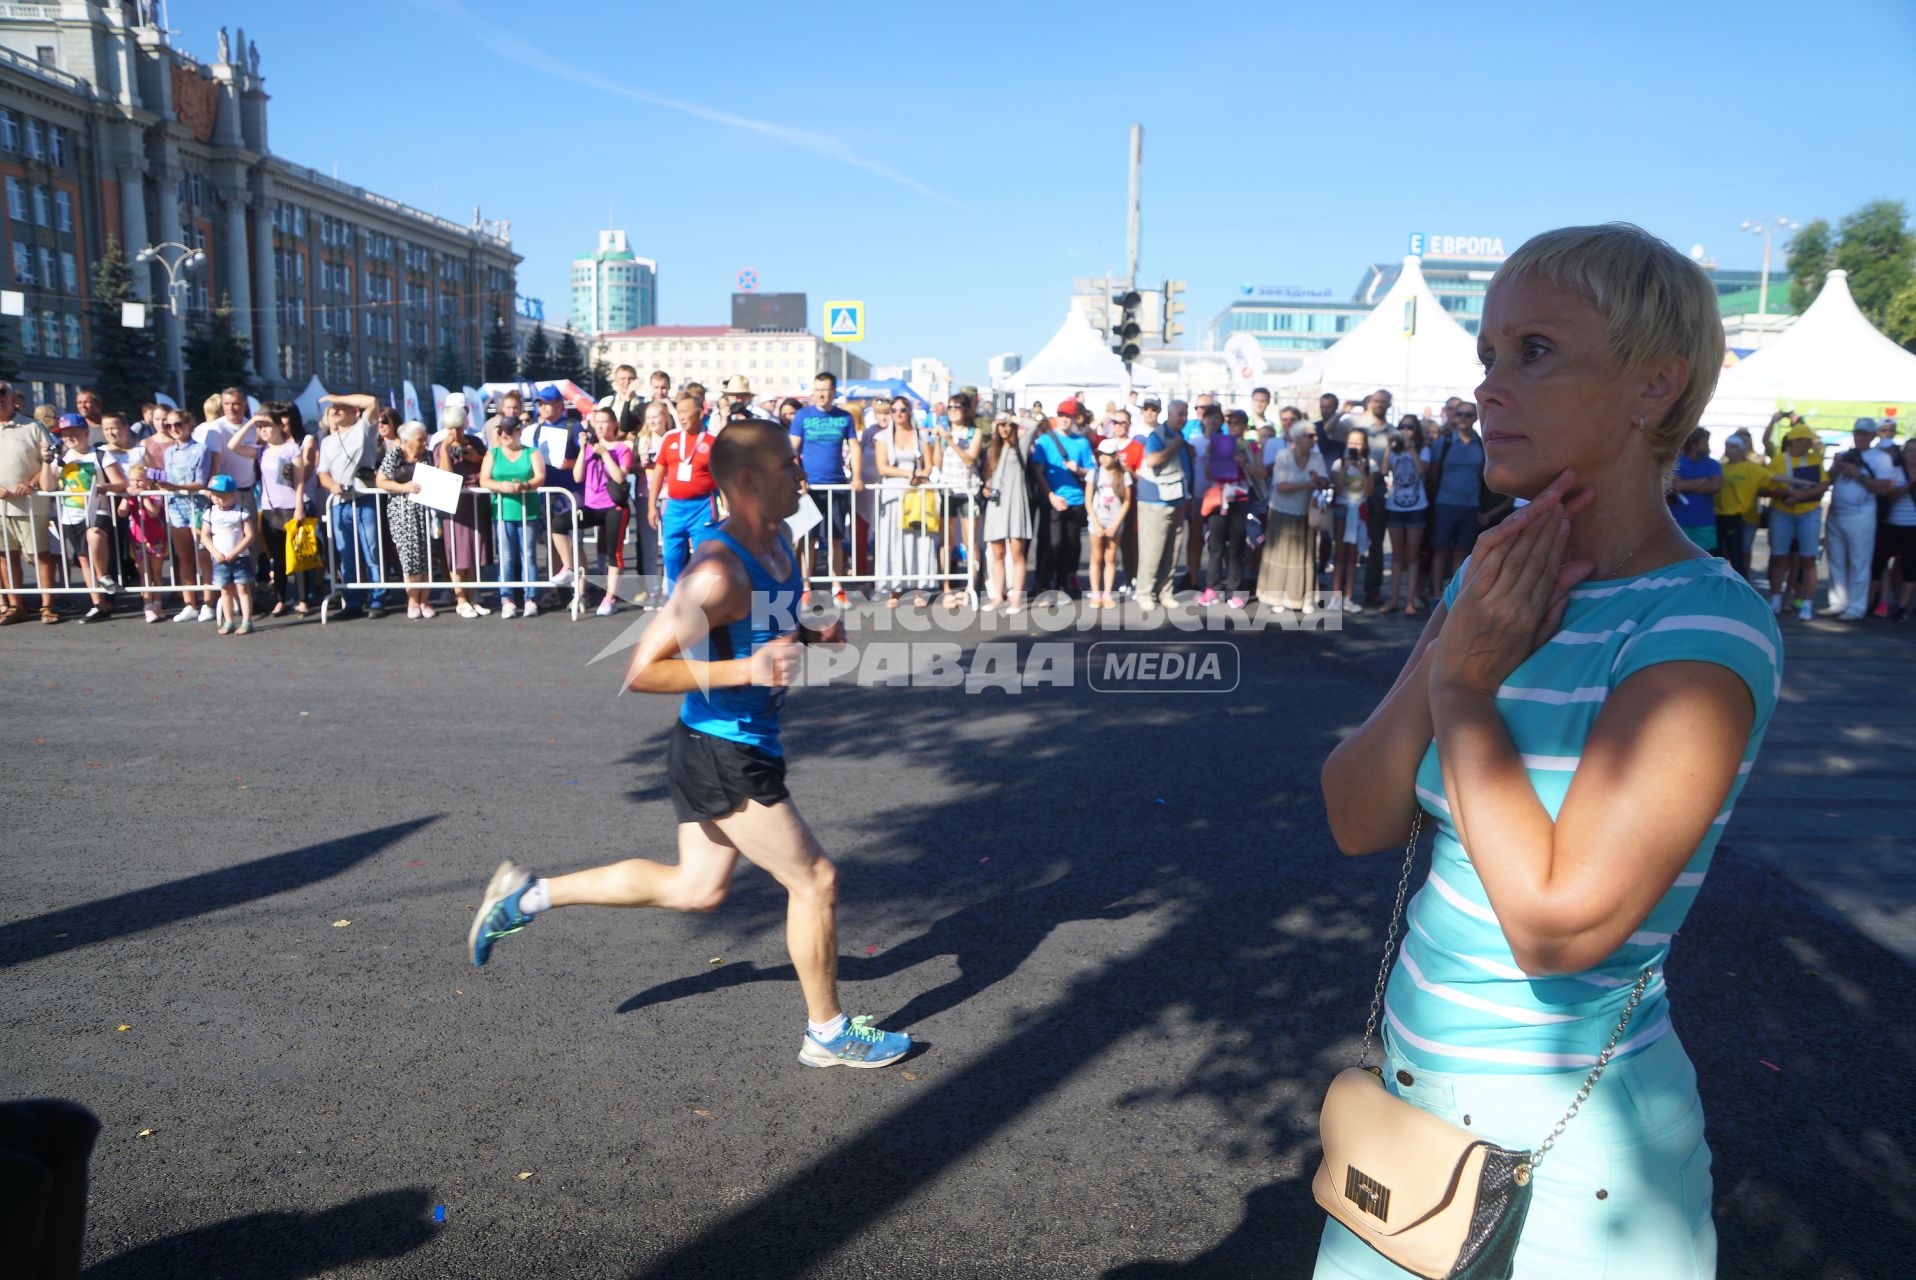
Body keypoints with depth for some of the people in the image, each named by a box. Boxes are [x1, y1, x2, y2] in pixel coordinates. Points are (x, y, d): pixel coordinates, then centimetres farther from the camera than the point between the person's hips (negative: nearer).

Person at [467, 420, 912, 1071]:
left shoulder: (778, 541, 4)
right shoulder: (718, 572, -26)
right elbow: (641, 672, -25)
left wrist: (811, 634, 2)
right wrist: (745, 669, -31)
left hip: (724, 748, 10)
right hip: (724, 756, -10)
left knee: (696, 888, 21)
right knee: (815, 881, 2)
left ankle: (527, 895, 30)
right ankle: (829, 1033, 23)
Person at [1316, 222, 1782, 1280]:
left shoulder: (1704, 627, -21)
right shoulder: (1502, 581, 1)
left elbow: (1559, 924, -28)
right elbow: (1360, 822, -4)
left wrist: (1464, 688, -19)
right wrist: (1452, 655, -18)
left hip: (1559, 1142, -6)